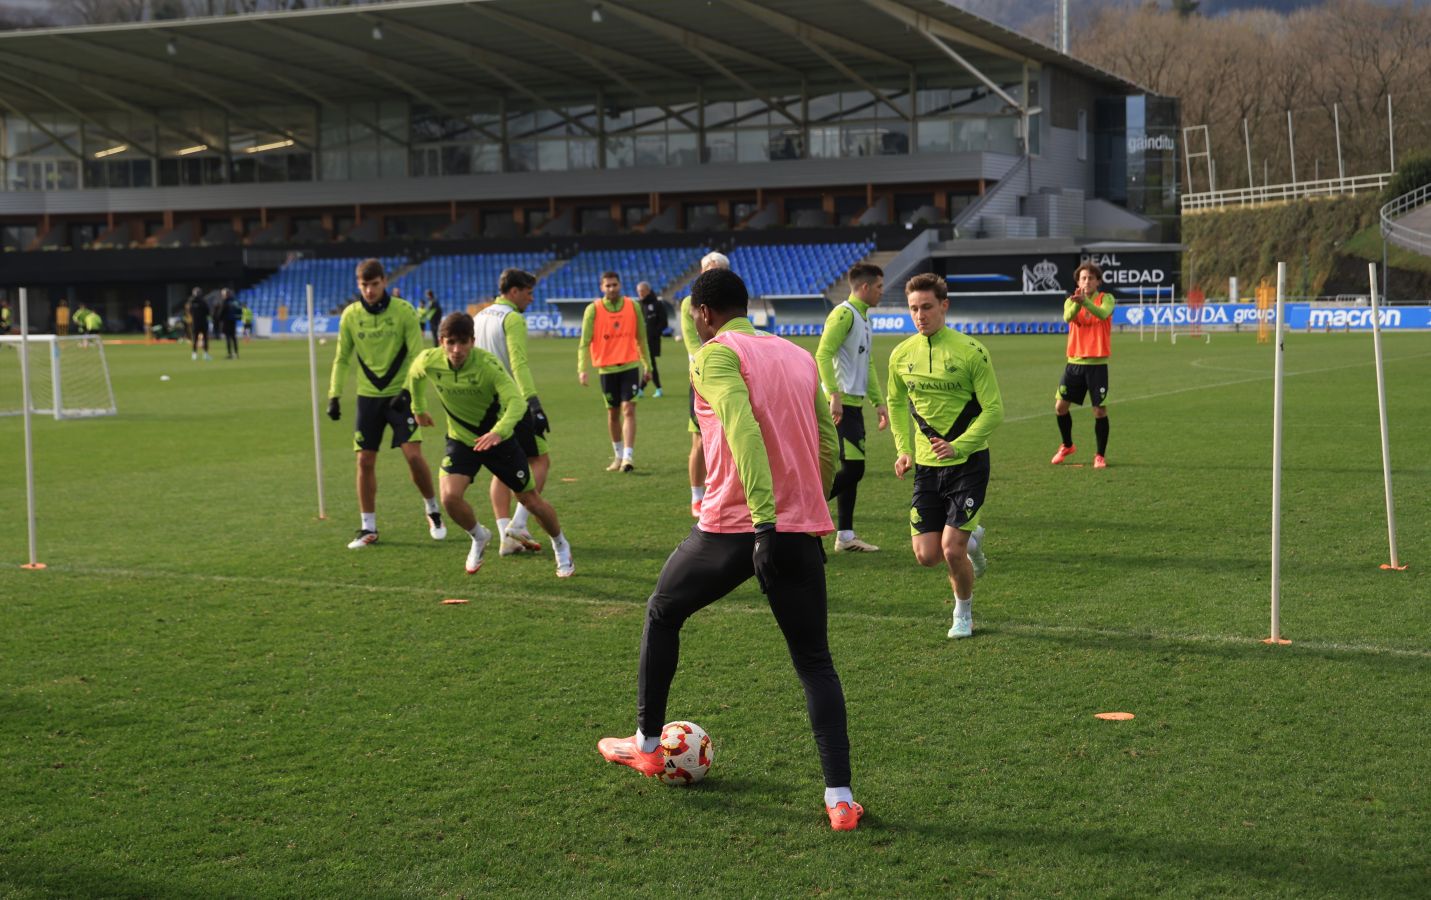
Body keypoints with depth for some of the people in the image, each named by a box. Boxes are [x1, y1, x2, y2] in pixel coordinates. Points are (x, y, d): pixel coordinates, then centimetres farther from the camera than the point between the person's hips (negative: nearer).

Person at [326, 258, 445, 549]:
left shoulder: (404, 311, -9)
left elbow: (417, 356, -9)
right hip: (368, 396, 3)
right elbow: (342, 358, 9)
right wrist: (333, 396, 2)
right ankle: (368, 528, 12)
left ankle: (432, 511, 11)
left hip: (400, 394, -3)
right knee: (365, 461, 1)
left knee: (413, 454, -13)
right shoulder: (350, 315, 0)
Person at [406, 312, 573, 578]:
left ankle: (561, 546, 34)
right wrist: (418, 408, 21)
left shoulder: (488, 364, -30)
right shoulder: (428, 362, -18)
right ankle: (479, 538, 12)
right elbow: (414, 376, 9)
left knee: (530, 499, 5)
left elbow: (516, 401, -42)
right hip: (460, 439, 2)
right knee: (450, 497, -21)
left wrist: (499, 431, -59)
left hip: (498, 439, -2)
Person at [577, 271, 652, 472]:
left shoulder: (632, 305, 2)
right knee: (613, 413, 11)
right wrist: (582, 369, -14)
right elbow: (585, 341, -4)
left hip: (630, 366, 0)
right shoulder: (593, 310, -3)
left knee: (628, 410, -11)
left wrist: (647, 364, 11)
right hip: (607, 368, 0)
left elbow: (641, 337, 10)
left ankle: (628, 457, -15)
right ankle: (618, 456, 26)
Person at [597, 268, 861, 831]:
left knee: (662, 614, 22)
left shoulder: (716, 355, -4)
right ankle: (840, 798, -4)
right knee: (815, 663, 10)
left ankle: (646, 745, 32)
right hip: (802, 530, 4)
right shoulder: (800, 356, 15)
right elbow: (827, 446, 16)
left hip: (733, 526, -4)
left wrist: (764, 518, -28)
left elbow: (743, 431, -21)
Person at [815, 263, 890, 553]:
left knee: (851, 470, 9)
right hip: (842, 404, -10)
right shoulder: (844, 314, -11)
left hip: (853, 404, 10)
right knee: (852, 468, -12)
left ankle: (845, 536, 13)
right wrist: (834, 395, -26)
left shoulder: (863, 317, 19)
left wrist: (878, 402, 21)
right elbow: (823, 355, -20)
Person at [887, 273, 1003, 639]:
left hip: (968, 463, -4)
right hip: (926, 466, 4)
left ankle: (963, 613, 18)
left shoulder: (971, 351, -12)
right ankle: (971, 540, 35)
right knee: (927, 556, 0)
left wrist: (958, 446, -23)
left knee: (951, 549, -11)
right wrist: (904, 449, 5)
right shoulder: (902, 355, 2)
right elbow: (897, 403, 18)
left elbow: (993, 410, -11)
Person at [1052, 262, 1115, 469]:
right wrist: (1076, 304, -40)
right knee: (1060, 405, 4)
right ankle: (1067, 446, 27)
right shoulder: (1071, 302, 4)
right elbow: (1068, 317, -19)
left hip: (1097, 364, -3)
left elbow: (1103, 313, -26)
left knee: (1100, 410, -4)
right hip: (1075, 362, 3)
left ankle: (1100, 455, 11)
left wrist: (1085, 302, -44)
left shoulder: (1106, 299, -3)